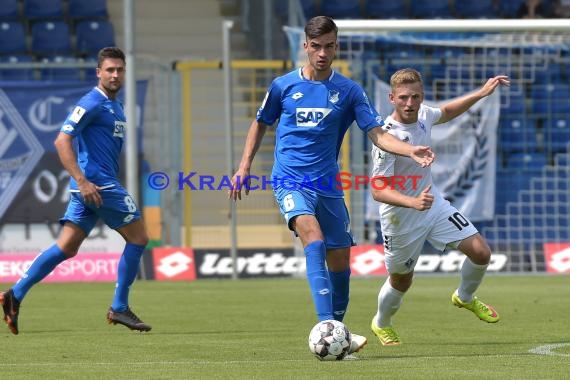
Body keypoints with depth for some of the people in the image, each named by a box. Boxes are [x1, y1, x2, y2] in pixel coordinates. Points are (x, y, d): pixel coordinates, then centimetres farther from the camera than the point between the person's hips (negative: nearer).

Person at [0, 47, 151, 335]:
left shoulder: (115, 106, 18)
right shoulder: (92, 103, -11)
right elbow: (62, 141, -18)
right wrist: (82, 181, -24)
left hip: (95, 186, 9)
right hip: (96, 185, -9)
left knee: (66, 248, 4)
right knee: (138, 238, -2)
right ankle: (119, 308, 4)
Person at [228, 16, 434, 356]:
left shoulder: (349, 91, 2)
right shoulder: (283, 86, 2)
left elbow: (377, 134, -3)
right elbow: (260, 124, 17)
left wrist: (411, 150, -19)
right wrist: (245, 167, 11)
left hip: (327, 184, 3)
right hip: (290, 181, -3)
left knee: (340, 257, 4)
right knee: (314, 238, -26)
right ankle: (326, 324, -36)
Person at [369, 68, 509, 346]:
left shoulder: (422, 115, -8)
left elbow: (445, 112, 19)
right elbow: (378, 191, -34)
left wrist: (481, 93, 13)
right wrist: (414, 203, -50)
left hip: (433, 204, 6)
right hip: (401, 219, -6)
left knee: (480, 252, -4)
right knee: (401, 281, 13)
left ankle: (465, 298, 27)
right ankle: (381, 325, 45)